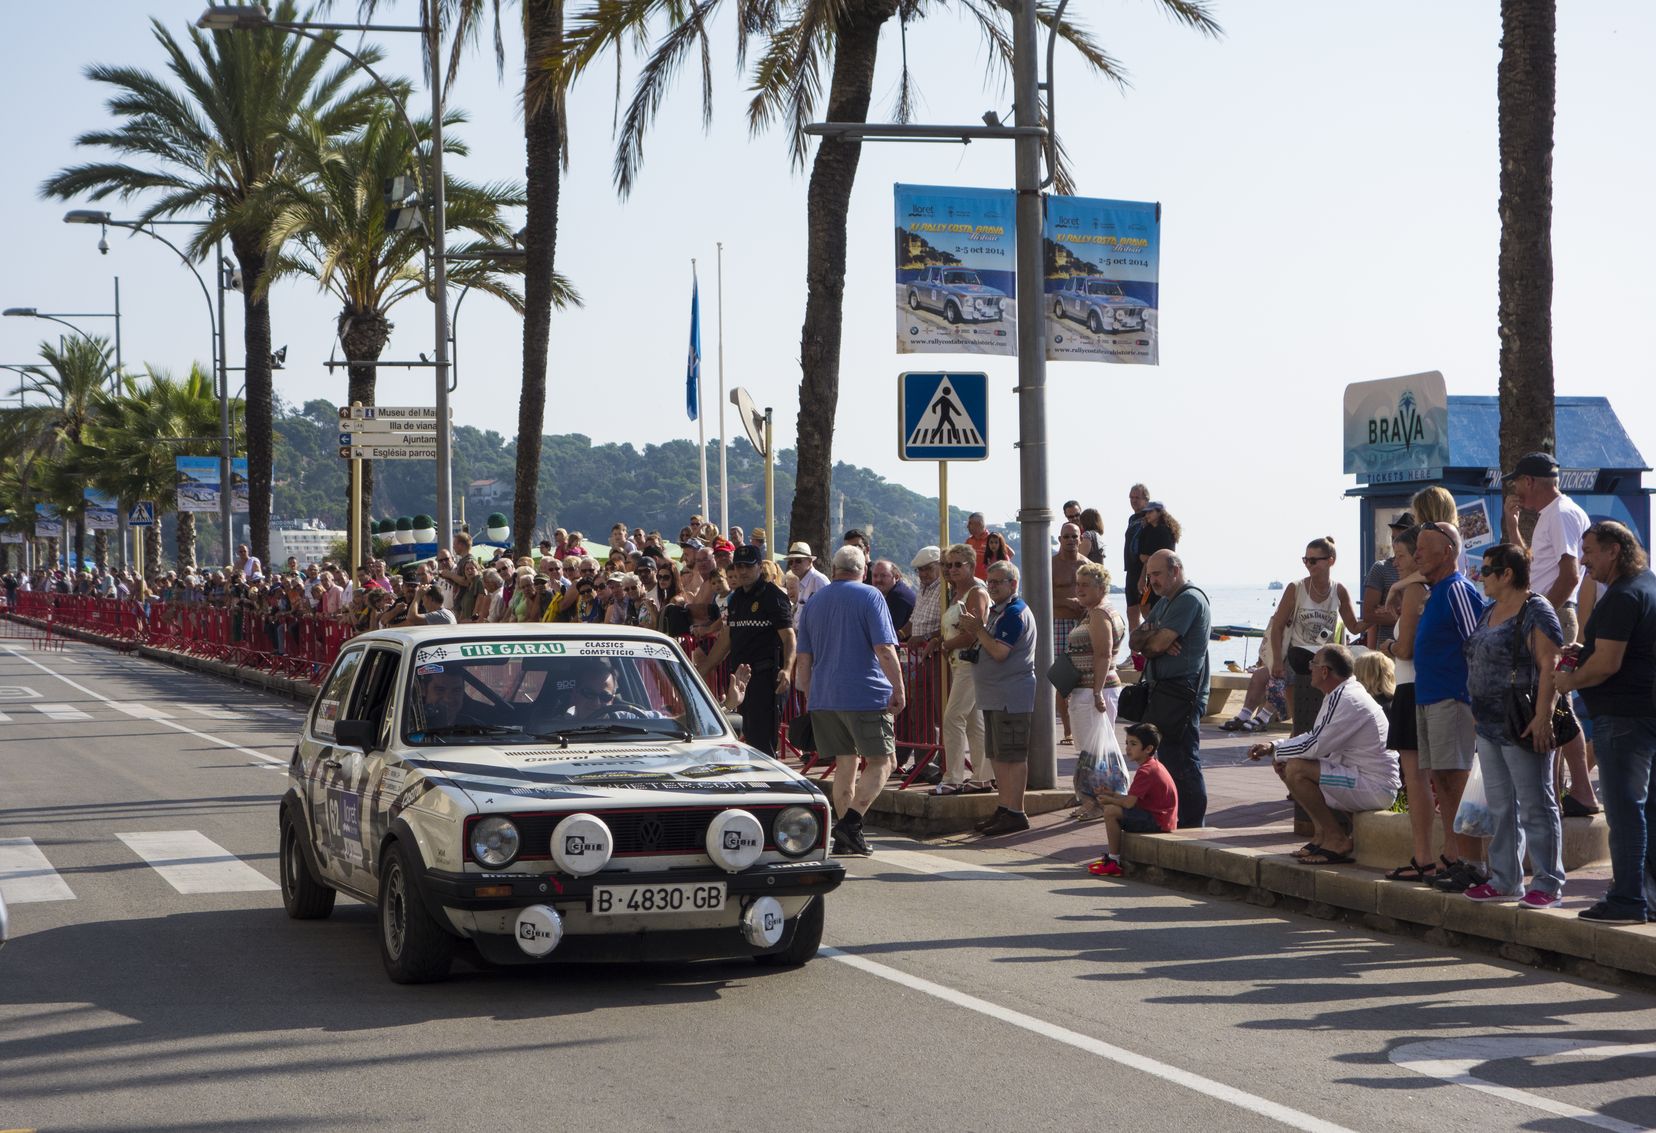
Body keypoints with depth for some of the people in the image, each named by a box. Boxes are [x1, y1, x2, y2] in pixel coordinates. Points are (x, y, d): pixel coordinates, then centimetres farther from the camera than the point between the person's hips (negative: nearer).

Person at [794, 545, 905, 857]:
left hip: (824, 698, 6)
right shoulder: (869, 597, -3)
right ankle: (851, 822, -17)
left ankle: (845, 838, 7)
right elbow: (884, 649, -12)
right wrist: (898, 689, -8)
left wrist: (809, 697, 22)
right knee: (882, 761, 0)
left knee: (845, 764, 11)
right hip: (867, 695, -6)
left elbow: (803, 658, 14)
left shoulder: (814, 602, 13)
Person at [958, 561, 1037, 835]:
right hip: (995, 697, 11)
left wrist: (978, 629, -12)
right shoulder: (997, 612, 19)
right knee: (998, 755, 14)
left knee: (1011, 755, -9)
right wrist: (974, 631, 5)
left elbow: (999, 652, -21)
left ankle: (1015, 813, -8)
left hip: (1011, 697, -11)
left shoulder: (1014, 613, -14)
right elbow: (987, 646, 22)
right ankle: (1004, 809, 21)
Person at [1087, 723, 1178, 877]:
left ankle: (1114, 861, -13)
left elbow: (1129, 802, -24)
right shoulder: (1153, 765, 14)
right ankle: (1112, 854, 19)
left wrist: (1109, 799, -5)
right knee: (1111, 807, 18)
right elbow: (1133, 799, 18)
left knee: (1111, 811, -20)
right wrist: (1112, 795, 7)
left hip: (1156, 821, -11)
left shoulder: (1145, 771, -20)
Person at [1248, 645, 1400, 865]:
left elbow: (1315, 745, -22)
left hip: (1375, 789, -11)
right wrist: (1273, 746, 8)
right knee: (1285, 764, 13)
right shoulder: (1338, 696, 14)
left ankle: (1337, 840, -12)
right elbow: (1316, 737, 22)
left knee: (1296, 770, -23)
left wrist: (1279, 752, -5)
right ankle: (1322, 833, 11)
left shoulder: (1347, 700, -20)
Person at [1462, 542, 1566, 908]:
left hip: (1523, 727, -10)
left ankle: (1549, 885, -1)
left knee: (1536, 806, -5)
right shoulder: (1490, 611, 16)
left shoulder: (1536, 612, -12)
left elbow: (1549, 666, -19)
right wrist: (1477, 709, 20)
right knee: (1500, 807, 13)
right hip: (1490, 725, 10)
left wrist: (1543, 716, -25)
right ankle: (1505, 881, 20)